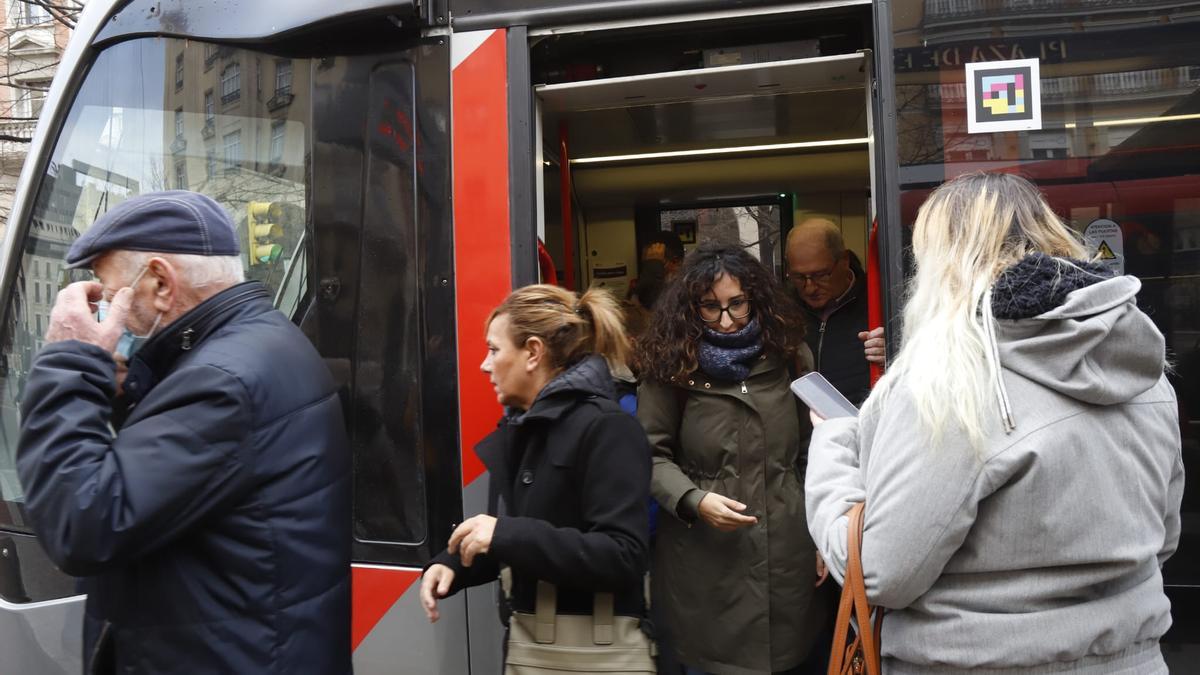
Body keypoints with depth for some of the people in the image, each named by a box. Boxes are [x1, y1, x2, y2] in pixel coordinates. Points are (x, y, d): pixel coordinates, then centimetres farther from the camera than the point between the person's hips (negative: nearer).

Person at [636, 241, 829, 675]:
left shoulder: (787, 355, 5)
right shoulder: (671, 364, -3)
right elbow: (651, 454, -2)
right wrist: (694, 500, -17)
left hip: (787, 554, 3)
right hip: (706, 560, -2)